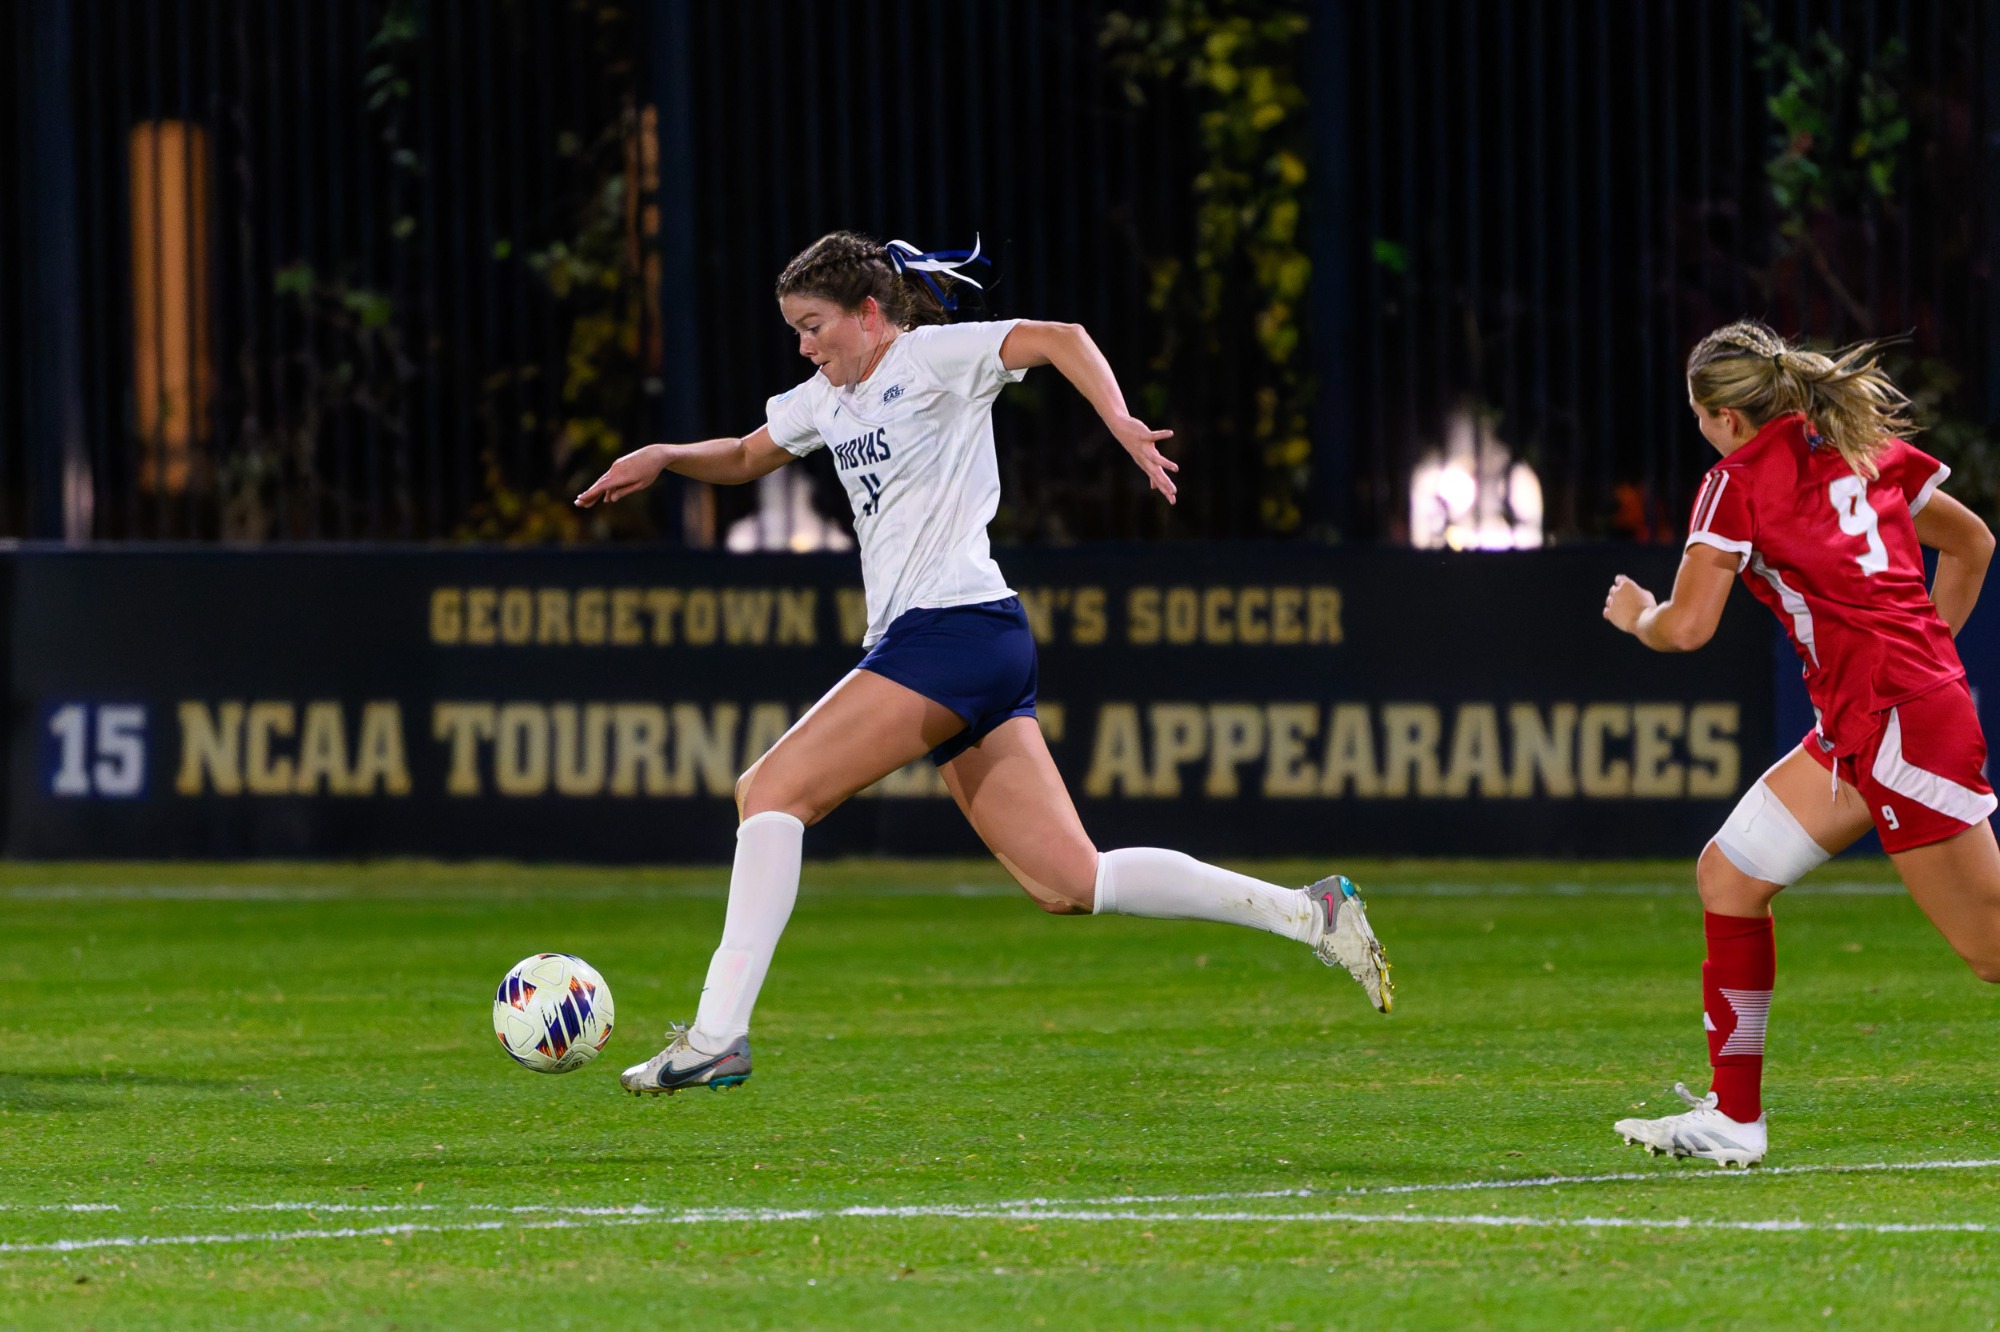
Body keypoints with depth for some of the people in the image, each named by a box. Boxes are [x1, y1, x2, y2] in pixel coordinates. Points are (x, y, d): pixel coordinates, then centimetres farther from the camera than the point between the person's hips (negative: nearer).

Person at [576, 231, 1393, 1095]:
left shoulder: (933, 356, -2)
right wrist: (663, 459, 18)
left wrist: (1120, 422, -32)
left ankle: (719, 1034, -17)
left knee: (771, 791, -12)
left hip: (956, 627, -9)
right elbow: (745, 458, 37)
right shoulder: (829, 400, 23)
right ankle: (1309, 913, 3)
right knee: (1067, 884, 2)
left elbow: (1057, 338, -15)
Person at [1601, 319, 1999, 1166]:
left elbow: (1687, 626, -8)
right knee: (1727, 874, 11)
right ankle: (1735, 1117, 13)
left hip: (1899, 721, -9)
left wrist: (1635, 615, 14)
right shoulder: (1861, 447, 14)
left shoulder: (1741, 479, -7)